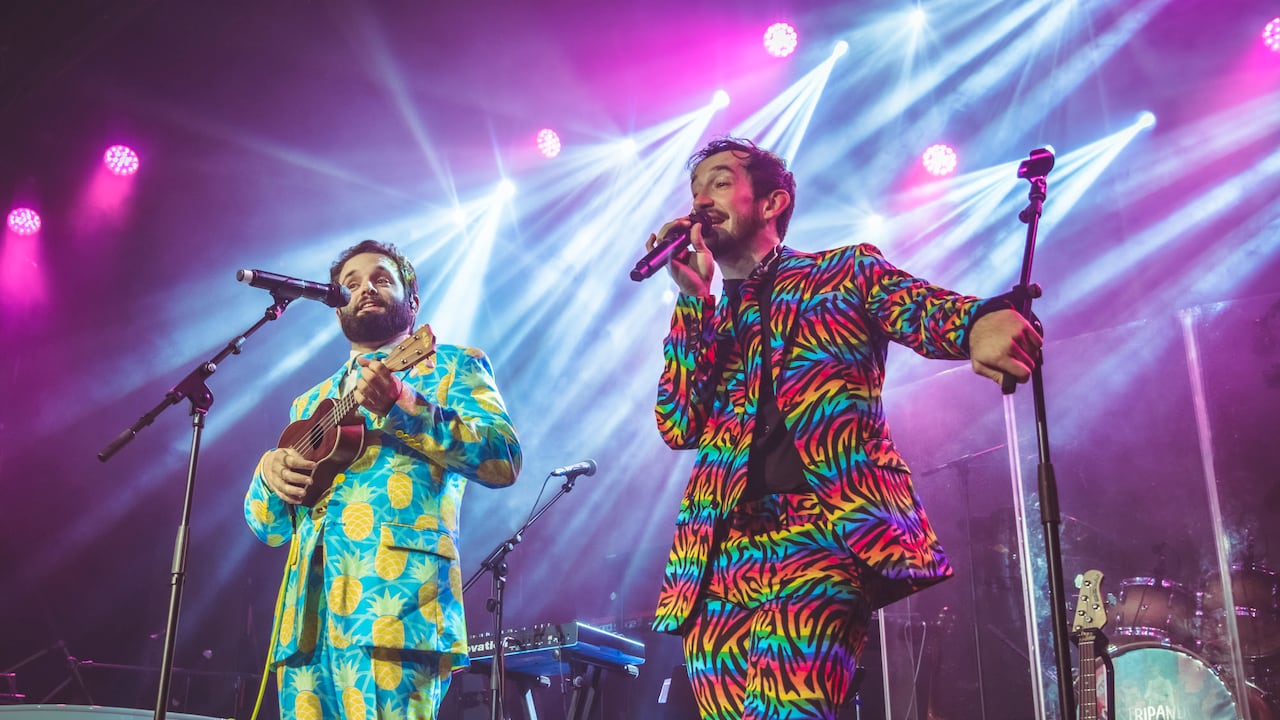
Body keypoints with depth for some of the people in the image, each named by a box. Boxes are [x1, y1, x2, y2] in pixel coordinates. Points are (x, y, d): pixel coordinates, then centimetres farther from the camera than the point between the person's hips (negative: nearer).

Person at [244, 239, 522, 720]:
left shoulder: (451, 366, 11)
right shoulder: (311, 403, 26)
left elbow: (503, 460, -7)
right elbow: (270, 529, 24)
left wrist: (401, 404, -18)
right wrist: (270, 471, 2)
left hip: (395, 594, -5)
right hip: (308, 610, 5)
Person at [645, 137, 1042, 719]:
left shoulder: (845, 271, 17)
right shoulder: (702, 324, 25)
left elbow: (925, 309, -4)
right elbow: (679, 426, 8)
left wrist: (981, 322, -29)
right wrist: (695, 295, 8)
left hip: (823, 530, -4)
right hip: (717, 557, 4)